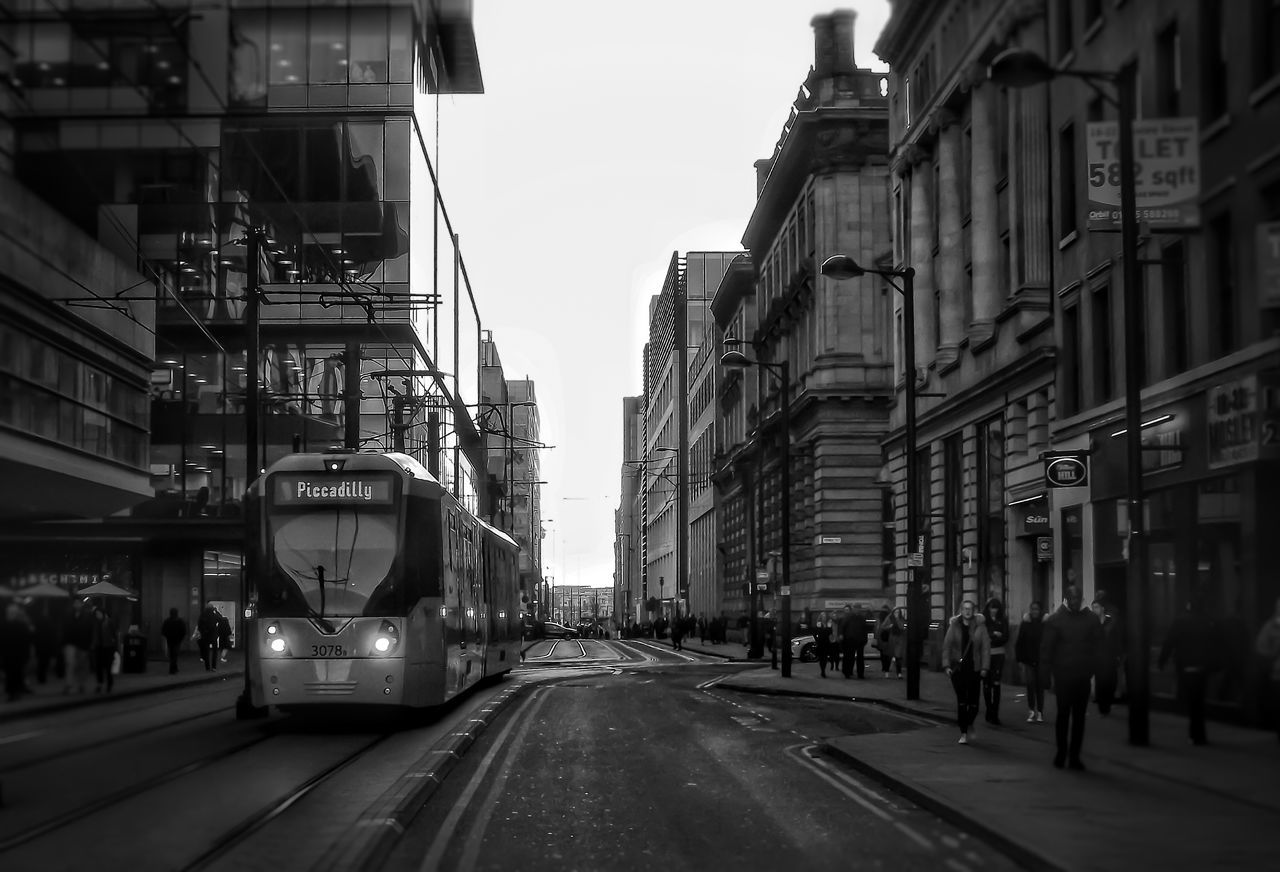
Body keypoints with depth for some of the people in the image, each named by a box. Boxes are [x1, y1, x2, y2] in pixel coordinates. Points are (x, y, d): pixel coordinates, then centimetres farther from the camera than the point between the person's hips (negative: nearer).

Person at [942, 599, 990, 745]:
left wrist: (984, 667, -6)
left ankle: (969, 726, 27)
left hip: (974, 668, 0)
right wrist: (946, 665, -4)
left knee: (973, 701, -1)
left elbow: (986, 648, 1)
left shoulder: (980, 626, 1)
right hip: (957, 668, 0)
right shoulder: (954, 626, 3)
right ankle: (963, 733, 3)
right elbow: (946, 646, 4)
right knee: (961, 701, -5)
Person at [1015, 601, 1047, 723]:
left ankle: (1040, 712, 12)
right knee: (1030, 685, -4)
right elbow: (1019, 643, 4)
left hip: (1041, 661, 0)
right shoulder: (1025, 625, 3)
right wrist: (1020, 659, -1)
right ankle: (1031, 711, 0)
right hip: (1028, 660, 0)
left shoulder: (1045, 625, 0)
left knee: (1040, 686, 5)